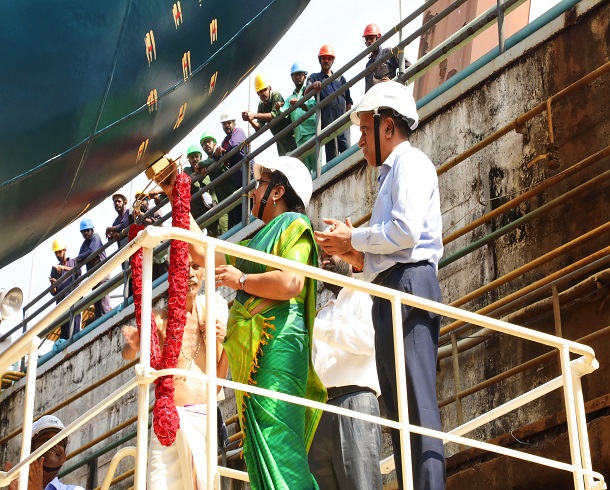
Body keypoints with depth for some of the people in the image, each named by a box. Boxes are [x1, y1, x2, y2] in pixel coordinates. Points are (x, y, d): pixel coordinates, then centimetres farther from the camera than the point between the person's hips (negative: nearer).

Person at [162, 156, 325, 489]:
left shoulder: (293, 224, 0)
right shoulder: (258, 241, 26)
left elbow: (291, 283, -18)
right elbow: (201, 250, 32)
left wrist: (241, 280, -4)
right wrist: (176, 199, 33)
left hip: (276, 343, -9)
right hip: (251, 350, 9)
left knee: (275, 440, -19)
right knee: (259, 446, 2)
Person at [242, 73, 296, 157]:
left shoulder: (276, 96, -12)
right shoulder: (261, 105, 7)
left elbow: (274, 115, -28)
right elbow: (259, 127, -1)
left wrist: (254, 115, -34)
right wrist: (250, 120, -21)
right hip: (280, 142, 8)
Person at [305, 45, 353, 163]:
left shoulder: (340, 78, 20)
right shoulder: (314, 77, 11)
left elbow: (348, 100, 21)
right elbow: (306, 92, -9)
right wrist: (313, 85, -32)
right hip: (328, 123, -3)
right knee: (332, 156, -6)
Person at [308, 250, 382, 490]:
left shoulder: (364, 296, 12)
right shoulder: (322, 314, 32)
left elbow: (368, 338, -8)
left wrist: (315, 326, -8)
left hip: (354, 401, -6)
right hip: (318, 410, 6)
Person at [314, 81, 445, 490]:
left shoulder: (409, 162, 0)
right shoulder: (393, 173, 28)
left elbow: (406, 230, -17)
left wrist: (354, 238, -3)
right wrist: (356, 256, 13)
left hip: (408, 285, -10)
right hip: (393, 291, 10)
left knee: (416, 409, -17)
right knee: (401, 410, 4)